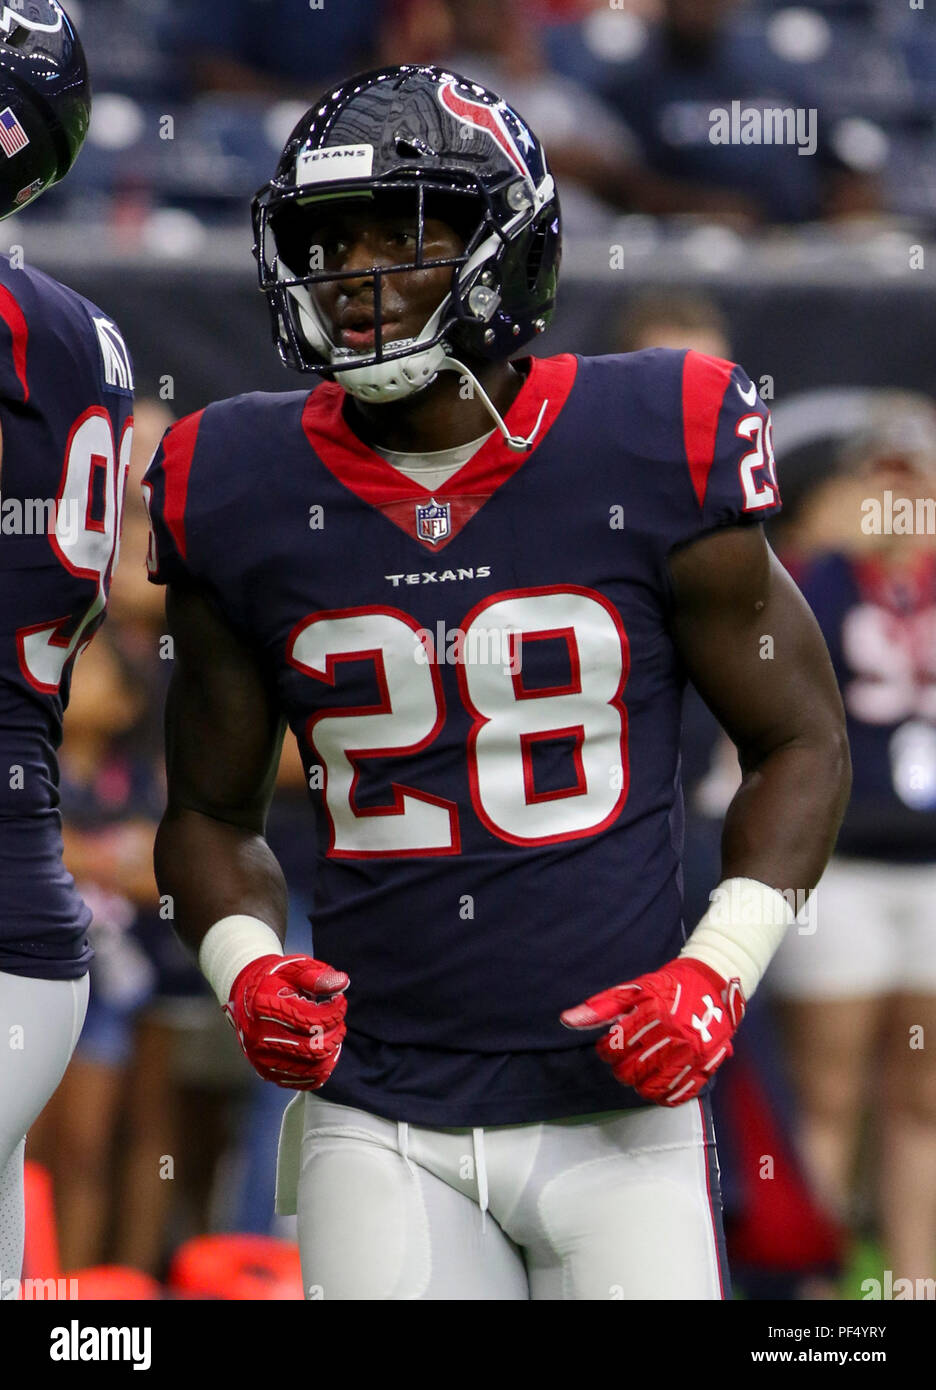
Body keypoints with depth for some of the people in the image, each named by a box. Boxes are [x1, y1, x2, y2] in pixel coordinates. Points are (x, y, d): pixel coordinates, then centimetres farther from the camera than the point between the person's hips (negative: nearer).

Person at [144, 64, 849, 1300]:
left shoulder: (653, 453, -4)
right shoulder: (243, 496, 3)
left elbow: (800, 743, 6)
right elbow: (213, 809, 15)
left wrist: (718, 972, -7)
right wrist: (245, 966, -5)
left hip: (618, 1108, -1)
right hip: (378, 1125, 2)